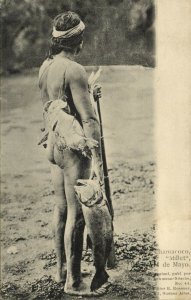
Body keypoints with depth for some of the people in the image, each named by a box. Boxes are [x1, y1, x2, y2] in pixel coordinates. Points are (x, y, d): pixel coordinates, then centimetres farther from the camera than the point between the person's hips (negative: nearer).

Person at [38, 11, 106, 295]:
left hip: (54, 144, 9)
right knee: (76, 214, 0)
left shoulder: (46, 66, 7)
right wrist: (97, 159, -22)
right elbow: (88, 119, -22)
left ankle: (61, 269, 31)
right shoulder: (74, 70, -19)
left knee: (61, 208, 17)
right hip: (74, 147, -8)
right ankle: (73, 280, 9)